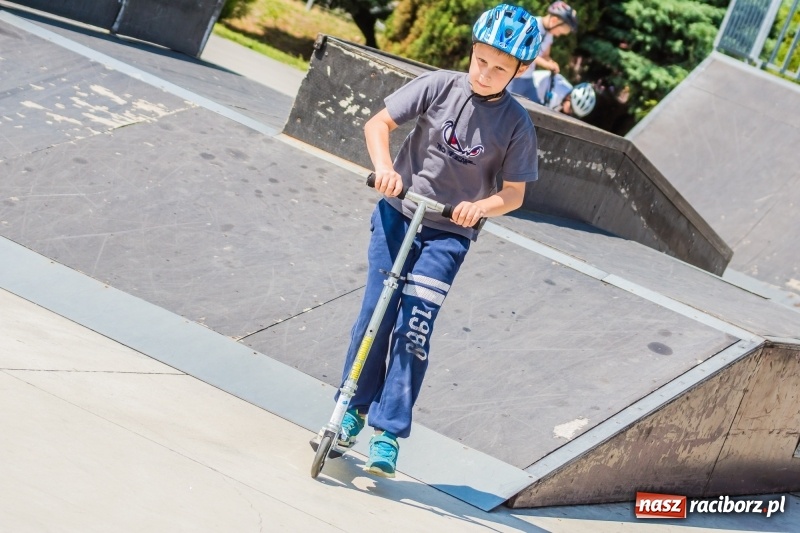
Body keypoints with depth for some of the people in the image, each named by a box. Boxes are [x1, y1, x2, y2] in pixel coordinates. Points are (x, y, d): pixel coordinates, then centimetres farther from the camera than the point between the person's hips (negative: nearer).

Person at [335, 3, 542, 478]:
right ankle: (354, 406, 21)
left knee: (413, 329, -8)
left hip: (449, 234, -1)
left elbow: (513, 194, -4)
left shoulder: (517, 124, -10)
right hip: (398, 213, 1)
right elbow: (378, 124, -5)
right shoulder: (439, 86, -10)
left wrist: (480, 207, -24)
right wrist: (385, 167, -23)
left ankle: (388, 433, -1)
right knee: (376, 314, 2)